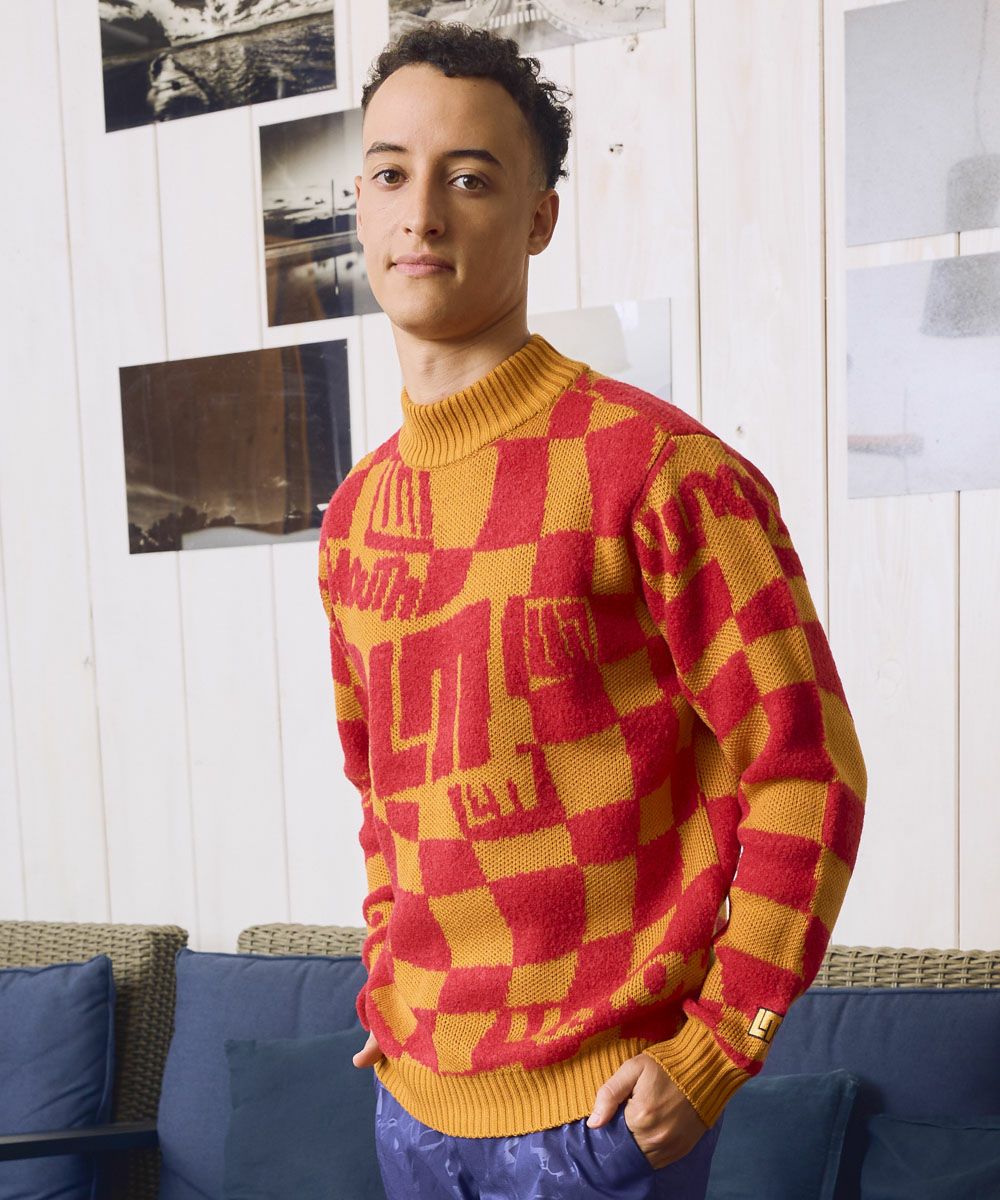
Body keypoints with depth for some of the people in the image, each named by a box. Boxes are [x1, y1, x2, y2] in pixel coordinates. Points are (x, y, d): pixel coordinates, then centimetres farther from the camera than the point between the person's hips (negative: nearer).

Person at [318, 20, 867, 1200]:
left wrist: (713, 1051, -13)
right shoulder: (356, 511, 5)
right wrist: (387, 993, 10)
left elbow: (806, 768, -13)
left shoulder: (657, 467, -14)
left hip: (598, 1103, -5)